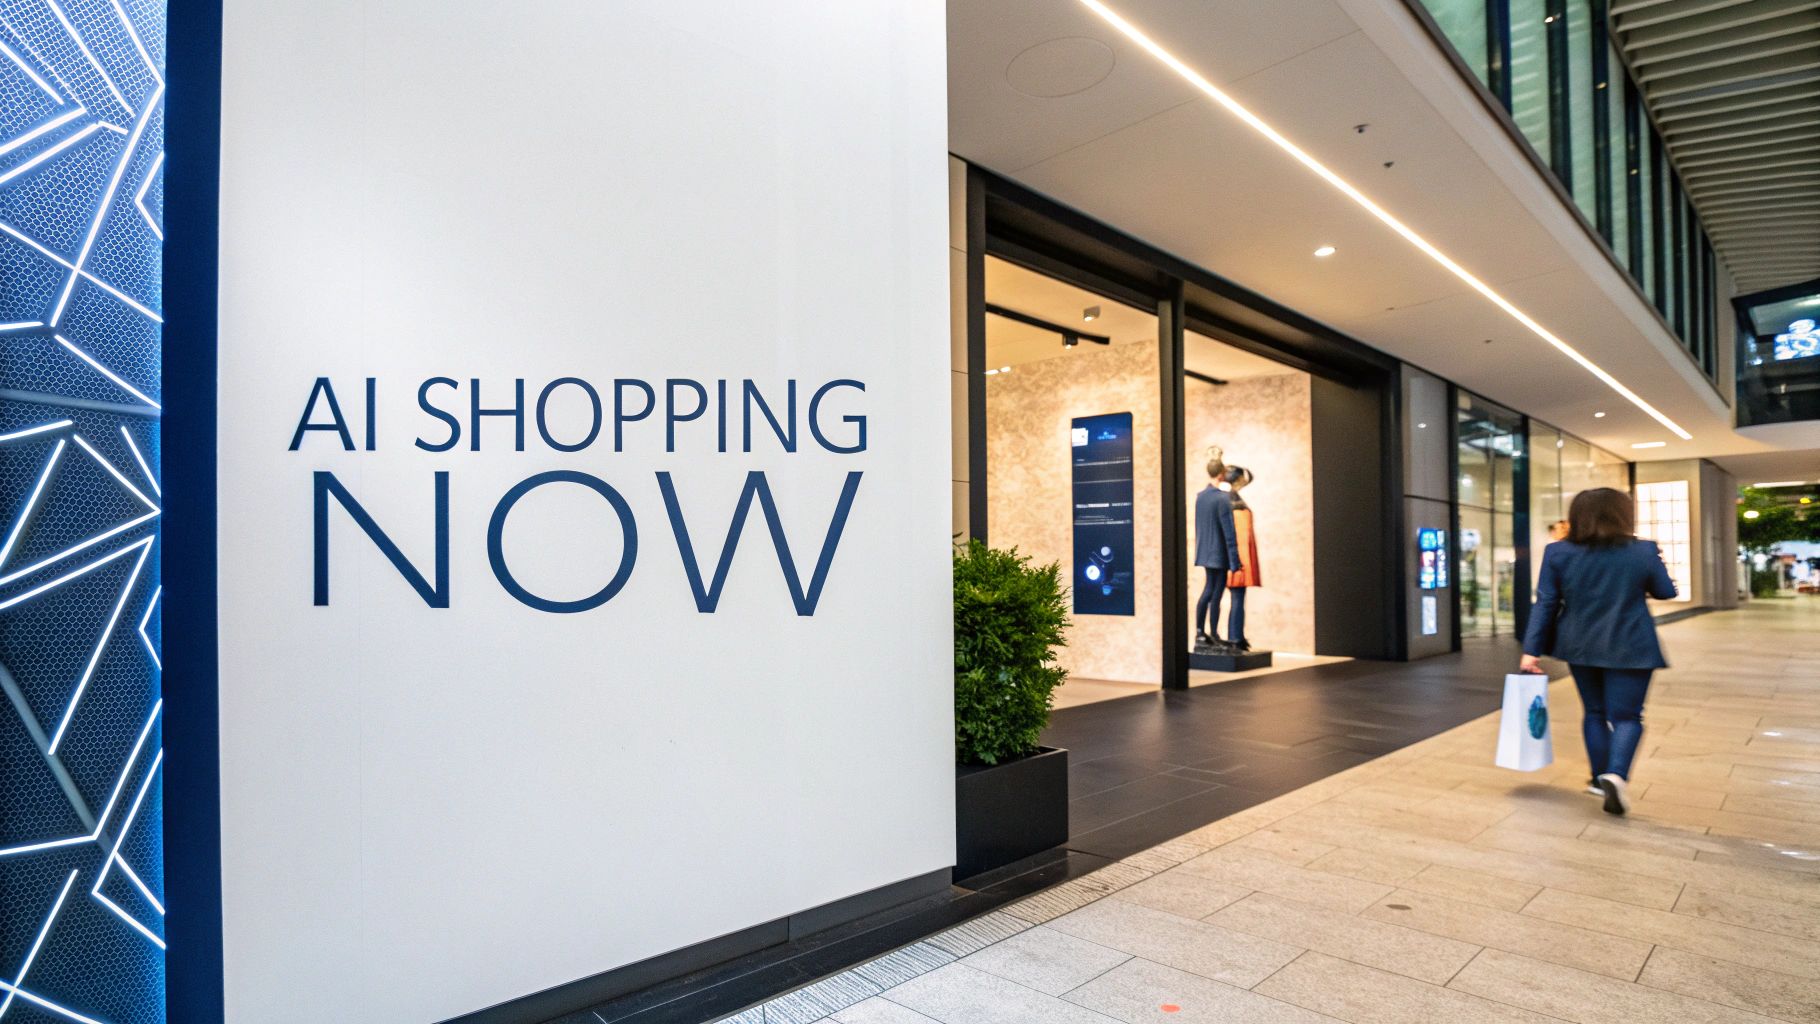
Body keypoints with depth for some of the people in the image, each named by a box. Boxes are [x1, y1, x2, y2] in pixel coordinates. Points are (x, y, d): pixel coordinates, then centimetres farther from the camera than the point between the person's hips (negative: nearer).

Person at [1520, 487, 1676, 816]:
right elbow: (1665, 592, 7)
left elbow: (1545, 603, -3)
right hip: (1629, 649, -2)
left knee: (1595, 712, 17)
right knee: (1626, 716, 3)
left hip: (1580, 647, 3)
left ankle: (1600, 779, 24)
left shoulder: (1558, 553, -4)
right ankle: (1616, 775, -18)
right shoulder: (1644, 551, -7)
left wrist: (1532, 649, 0)